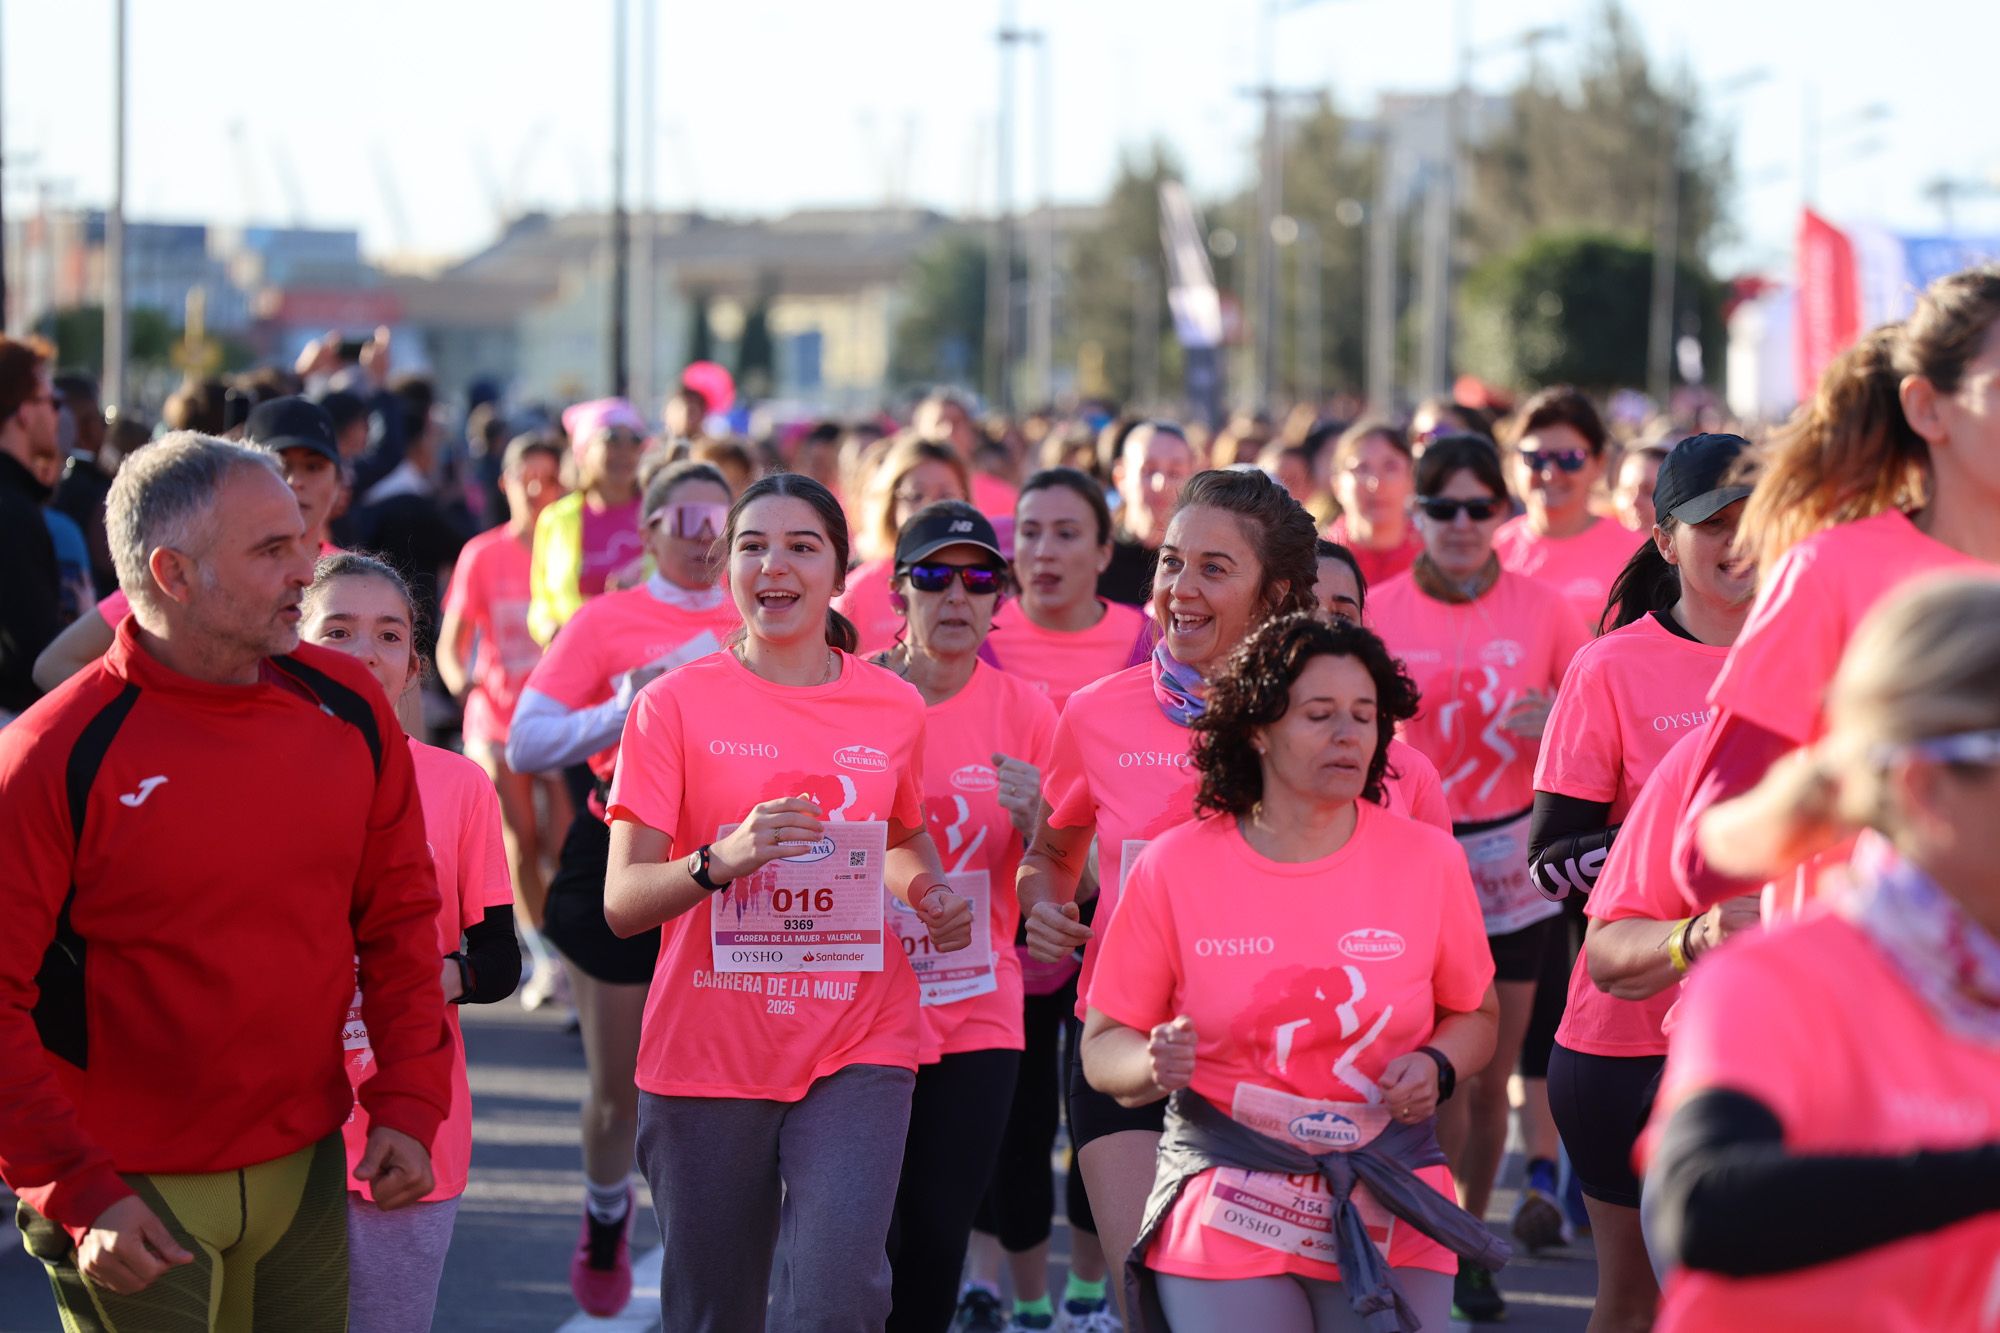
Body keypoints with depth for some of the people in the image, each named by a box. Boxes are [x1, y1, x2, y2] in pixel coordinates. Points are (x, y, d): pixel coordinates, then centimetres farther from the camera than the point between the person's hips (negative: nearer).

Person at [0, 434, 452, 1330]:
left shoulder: (349, 709, 2)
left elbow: (400, 916, 11)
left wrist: (406, 1103, 3)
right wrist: (81, 1192, -18)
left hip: (305, 1168, 5)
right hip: (132, 1192, -5)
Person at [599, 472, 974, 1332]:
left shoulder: (893, 708, 7)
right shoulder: (676, 704, -1)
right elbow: (622, 902, -7)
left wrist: (930, 892, 3)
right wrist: (722, 859, -26)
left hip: (856, 1049, 1)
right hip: (706, 1055, -1)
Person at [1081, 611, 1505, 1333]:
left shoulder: (1428, 860, 2)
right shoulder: (1174, 869, -2)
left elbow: (1474, 1014, 16)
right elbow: (1103, 1046, 4)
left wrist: (1435, 1066, -5)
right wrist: (1155, 1067, -18)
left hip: (1392, 1216, 2)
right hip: (1227, 1211, -1)